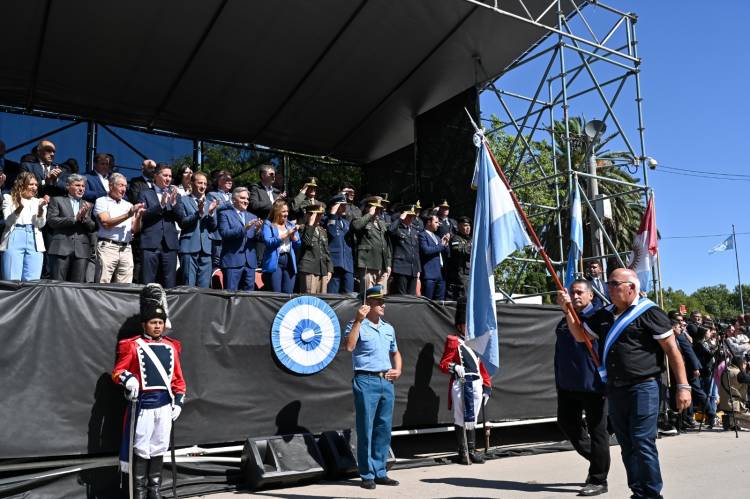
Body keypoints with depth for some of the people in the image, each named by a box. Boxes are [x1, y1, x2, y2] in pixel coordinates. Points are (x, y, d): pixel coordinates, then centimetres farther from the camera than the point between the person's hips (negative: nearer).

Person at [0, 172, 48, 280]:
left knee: (32, 283, -3)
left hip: (34, 243, 2)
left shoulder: (39, 202, 16)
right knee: (12, 282, -7)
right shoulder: (9, 198, 11)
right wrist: (20, 207, -18)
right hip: (14, 241, -2)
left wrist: (41, 208, -13)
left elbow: (40, 224, 4)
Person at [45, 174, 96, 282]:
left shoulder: (88, 205, 18)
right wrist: (75, 218, -9)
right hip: (61, 249, -2)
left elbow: (93, 228, 10)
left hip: (82, 250, 2)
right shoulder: (57, 200, 11)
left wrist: (84, 217, -9)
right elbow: (51, 221, -2)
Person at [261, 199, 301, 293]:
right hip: (274, 262, -5)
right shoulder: (268, 225, 3)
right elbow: (268, 242, -13)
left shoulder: (290, 225, 18)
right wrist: (286, 234, -14)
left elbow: (298, 244, 13)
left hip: (290, 262, 5)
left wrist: (293, 235, -6)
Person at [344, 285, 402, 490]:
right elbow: (349, 346, -21)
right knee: (366, 429, -1)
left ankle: (380, 473, 19)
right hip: (366, 381, -6)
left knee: (384, 429, 9)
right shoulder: (357, 325, -4)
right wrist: (358, 320, -22)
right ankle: (367, 475, 8)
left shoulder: (389, 328, 16)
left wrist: (398, 370, 11)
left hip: (387, 381, 6)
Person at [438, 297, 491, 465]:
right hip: (461, 385, -5)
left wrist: (487, 386, 14)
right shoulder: (453, 341, -1)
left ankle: (472, 451, 19)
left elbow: (483, 366, 18)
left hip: (476, 385, 5)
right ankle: (463, 452, 8)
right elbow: (443, 363, -6)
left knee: (472, 419, 11)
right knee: (461, 419, 0)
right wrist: (454, 367, -27)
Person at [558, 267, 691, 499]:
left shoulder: (649, 312, -6)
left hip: (643, 387, -7)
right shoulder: (604, 315, 14)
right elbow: (580, 336, 22)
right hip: (615, 389, 7)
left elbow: (672, 350, -6)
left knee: (643, 443, -8)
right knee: (626, 445, 13)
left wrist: (683, 386, -11)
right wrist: (567, 310, 8)